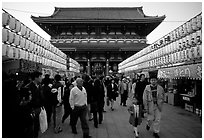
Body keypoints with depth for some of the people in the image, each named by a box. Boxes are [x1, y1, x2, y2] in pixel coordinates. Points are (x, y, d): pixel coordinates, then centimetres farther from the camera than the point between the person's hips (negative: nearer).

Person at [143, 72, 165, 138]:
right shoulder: (147, 88, -7)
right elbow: (145, 99, -6)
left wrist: (159, 103, -4)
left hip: (158, 106, 2)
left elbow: (162, 98, 9)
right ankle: (148, 124, 42)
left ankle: (156, 132, 25)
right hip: (150, 106, -2)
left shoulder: (160, 88, -2)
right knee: (150, 119, 7)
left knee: (157, 120, 7)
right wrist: (146, 108, -7)